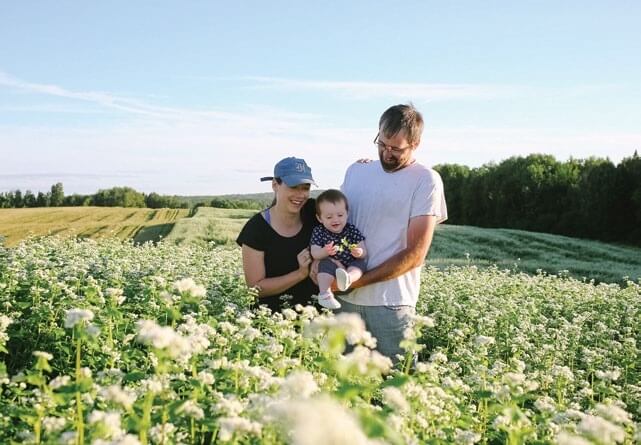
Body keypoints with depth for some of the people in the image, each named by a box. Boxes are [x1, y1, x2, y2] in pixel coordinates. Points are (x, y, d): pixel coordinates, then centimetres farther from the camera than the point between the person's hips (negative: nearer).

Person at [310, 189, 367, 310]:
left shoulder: (352, 230, 3)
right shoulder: (318, 232, 1)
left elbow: (364, 252, 0)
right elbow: (314, 254, -6)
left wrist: (359, 252, -26)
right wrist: (325, 251, -29)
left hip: (351, 265, 1)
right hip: (331, 264, -1)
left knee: (359, 263, -29)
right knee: (326, 264, -31)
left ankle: (347, 279, -59)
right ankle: (325, 294, -41)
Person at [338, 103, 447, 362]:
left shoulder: (426, 181, -5)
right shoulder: (355, 171, 10)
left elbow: (414, 254, -10)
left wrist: (358, 280, -15)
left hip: (391, 302, -4)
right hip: (345, 299, 4)